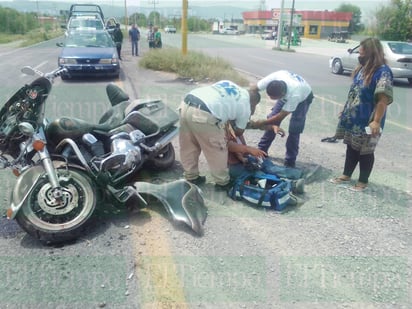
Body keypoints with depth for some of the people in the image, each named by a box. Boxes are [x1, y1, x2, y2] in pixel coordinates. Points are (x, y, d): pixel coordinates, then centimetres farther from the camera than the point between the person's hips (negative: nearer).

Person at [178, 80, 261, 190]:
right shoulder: (245, 106, 14)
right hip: (203, 115, -7)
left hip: (186, 104, 7)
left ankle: (191, 177, 38)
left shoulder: (229, 84, 29)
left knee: (188, 147, 23)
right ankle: (223, 182, 28)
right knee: (217, 150, 13)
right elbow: (239, 132, 24)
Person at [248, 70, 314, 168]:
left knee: (294, 129, -12)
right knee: (272, 118, -2)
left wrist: (260, 123, -34)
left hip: (303, 97, -5)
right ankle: (261, 151, 12)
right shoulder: (272, 78, -37)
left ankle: (290, 162, 1)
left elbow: (281, 116, -34)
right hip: (286, 93, 5)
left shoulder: (295, 95, -45)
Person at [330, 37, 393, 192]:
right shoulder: (363, 68, 9)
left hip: (367, 122, -8)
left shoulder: (383, 72, -18)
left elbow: (383, 99, -23)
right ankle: (346, 175, 31)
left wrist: (376, 121, -26)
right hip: (352, 118, 8)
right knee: (351, 147, 17)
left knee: (365, 151, 5)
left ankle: (363, 181, 19)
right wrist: (345, 110, 19)